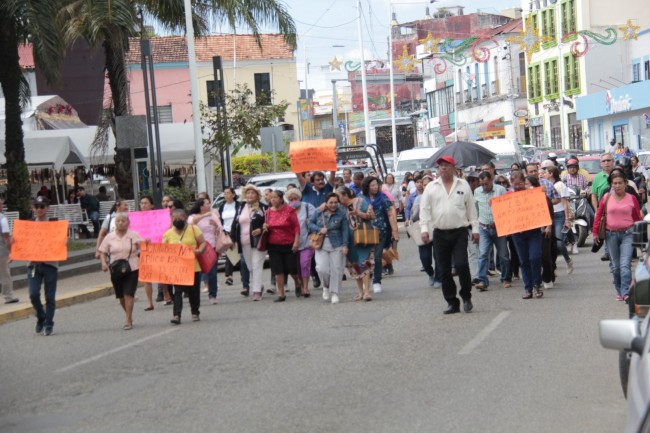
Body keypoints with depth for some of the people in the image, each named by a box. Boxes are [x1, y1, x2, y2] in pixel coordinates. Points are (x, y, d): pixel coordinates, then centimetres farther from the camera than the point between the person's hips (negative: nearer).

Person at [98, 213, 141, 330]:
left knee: (128, 294, -11)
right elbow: (103, 251, 7)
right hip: (115, 270, 2)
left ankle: (128, 320, -7)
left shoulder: (134, 235, 0)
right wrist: (104, 263, -9)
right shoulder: (109, 237, 3)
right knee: (121, 296, 10)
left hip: (131, 269, -2)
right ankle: (128, 315, 34)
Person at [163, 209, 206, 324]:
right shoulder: (168, 234, 4)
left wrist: (199, 251, -19)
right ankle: (176, 315, -10)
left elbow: (203, 242, 0)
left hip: (193, 266, 0)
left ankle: (195, 313, 26)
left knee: (194, 291, 10)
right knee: (177, 291, -7)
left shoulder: (193, 229, 0)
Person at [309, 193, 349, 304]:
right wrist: (319, 229, -10)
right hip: (321, 245, 1)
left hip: (337, 245, -1)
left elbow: (345, 230, -3)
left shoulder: (341, 213, -3)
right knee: (322, 268, -11)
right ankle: (326, 287, 18)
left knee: (336, 269, -2)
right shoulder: (318, 212, 2)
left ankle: (334, 293, 11)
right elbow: (310, 223, 9)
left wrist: (345, 245, -10)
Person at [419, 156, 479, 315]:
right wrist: (424, 229, -8)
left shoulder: (463, 185, 7)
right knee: (444, 271, 4)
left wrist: (475, 229, 5)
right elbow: (425, 209, 3)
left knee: (461, 264, -14)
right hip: (440, 234, 2)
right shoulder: (431, 187, 7)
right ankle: (452, 302, 13)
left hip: (459, 232, -2)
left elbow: (471, 208, 9)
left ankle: (466, 296, 6)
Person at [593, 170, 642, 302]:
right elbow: (599, 215, 7)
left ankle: (626, 292, -18)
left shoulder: (631, 198, 0)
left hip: (628, 234, -2)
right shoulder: (606, 198, 2)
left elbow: (637, 218, 8)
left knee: (625, 264, -14)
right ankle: (619, 291, 20)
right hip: (611, 234, 2)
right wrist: (595, 232, 3)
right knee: (616, 265, 9)